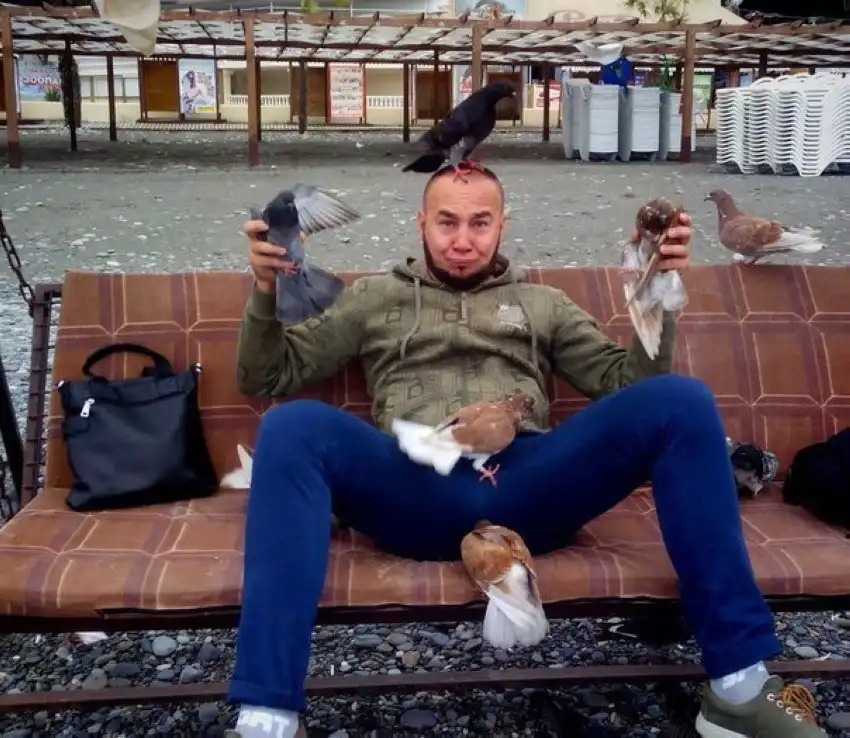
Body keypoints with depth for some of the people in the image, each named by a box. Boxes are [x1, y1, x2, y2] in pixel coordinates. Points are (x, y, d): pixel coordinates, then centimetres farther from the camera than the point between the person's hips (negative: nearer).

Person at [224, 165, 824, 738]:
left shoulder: (542, 303, 29)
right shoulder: (373, 298, 26)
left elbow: (630, 384, 20)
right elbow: (267, 377, 21)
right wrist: (267, 292, 2)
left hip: (524, 484, 2)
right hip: (417, 488, -1)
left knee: (681, 401, -21)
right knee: (293, 427, -30)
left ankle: (739, 685, -18)